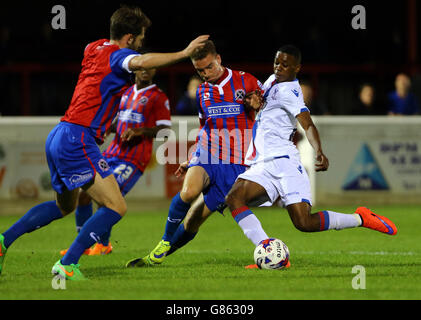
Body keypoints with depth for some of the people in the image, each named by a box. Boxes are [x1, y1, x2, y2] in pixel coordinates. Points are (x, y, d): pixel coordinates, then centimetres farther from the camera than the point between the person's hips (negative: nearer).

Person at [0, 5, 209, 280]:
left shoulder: (95, 48, 15)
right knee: (116, 206, -12)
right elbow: (141, 62, -35)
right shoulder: (117, 55, -11)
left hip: (58, 137, 10)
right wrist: (184, 53, -29)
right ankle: (67, 264, -15)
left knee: (65, 205, 30)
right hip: (77, 140, -10)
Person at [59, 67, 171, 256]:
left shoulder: (158, 97, -3)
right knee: (83, 193, 0)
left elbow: (164, 130, -11)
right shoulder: (126, 93, 19)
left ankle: (104, 244, 1)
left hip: (134, 160, -7)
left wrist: (140, 131, -25)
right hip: (112, 154, 7)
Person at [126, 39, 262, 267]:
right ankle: (163, 244, -13)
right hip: (205, 160, 3)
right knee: (189, 191, -30)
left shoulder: (246, 82, -1)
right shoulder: (202, 92, 15)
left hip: (234, 166, -3)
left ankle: (159, 255, 13)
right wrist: (191, 161, 23)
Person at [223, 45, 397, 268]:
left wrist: (319, 152, -37)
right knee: (233, 198, -19)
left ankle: (360, 218, 4)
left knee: (304, 223, -19)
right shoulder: (272, 81, 18)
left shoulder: (287, 91, -9)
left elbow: (308, 125, -21)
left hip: (283, 160, -8)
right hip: (261, 165, 8)